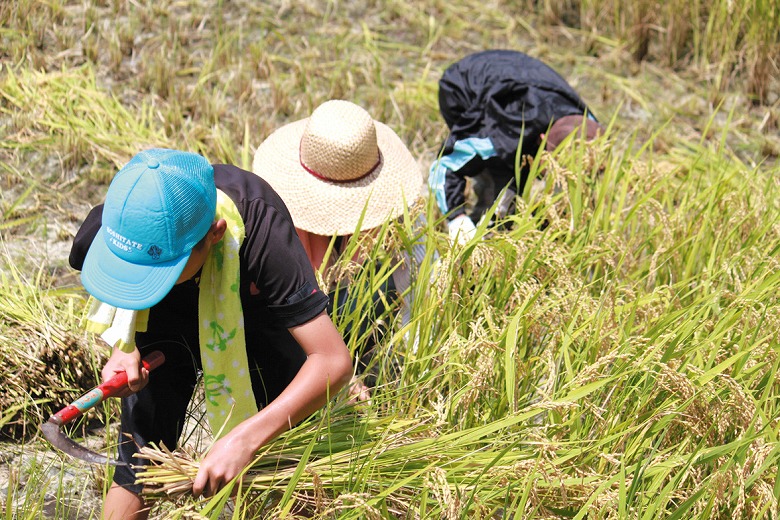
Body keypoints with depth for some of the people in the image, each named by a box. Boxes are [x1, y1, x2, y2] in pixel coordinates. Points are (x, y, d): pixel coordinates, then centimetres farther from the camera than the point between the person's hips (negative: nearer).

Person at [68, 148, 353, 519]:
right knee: (137, 467, -5)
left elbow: (334, 361, -44)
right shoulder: (109, 228, -34)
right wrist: (125, 347, -26)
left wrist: (243, 439, -52)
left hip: (254, 318, -2)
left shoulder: (260, 234, -45)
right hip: (167, 321, 2)